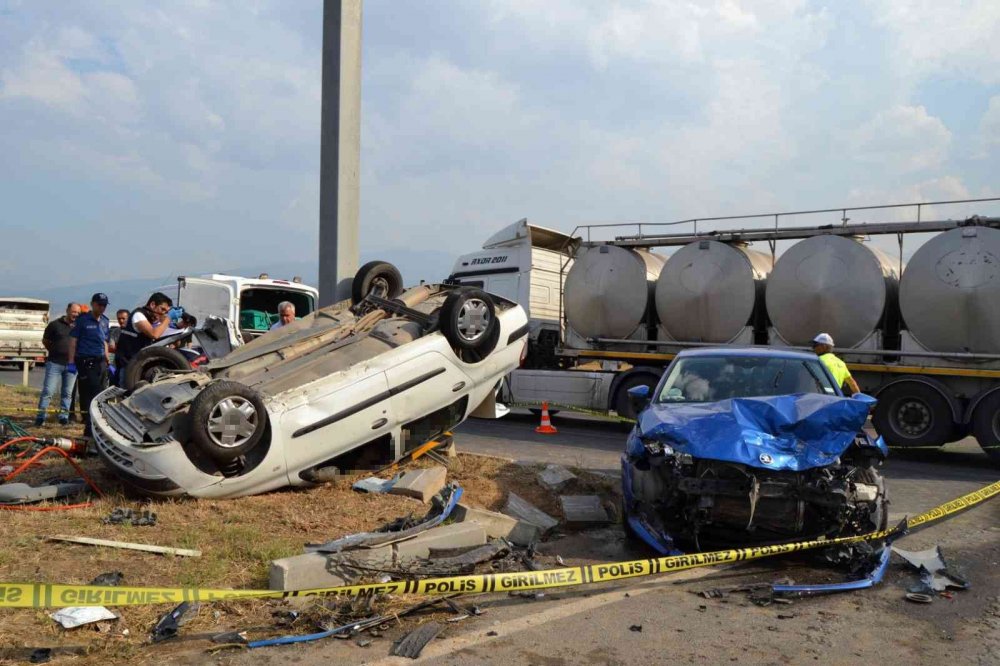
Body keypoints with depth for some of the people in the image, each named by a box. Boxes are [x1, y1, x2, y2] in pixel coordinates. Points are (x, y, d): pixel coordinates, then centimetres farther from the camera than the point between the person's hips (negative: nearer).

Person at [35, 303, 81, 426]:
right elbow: (45, 340, 11)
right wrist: (54, 351, 8)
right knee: (48, 390, -4)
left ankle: (64, 415, 14)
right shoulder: (55, 324, 1)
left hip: (71, 364, 3)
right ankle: (41, 415, 2)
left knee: (67, 392, 7)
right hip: (54, 363, -2)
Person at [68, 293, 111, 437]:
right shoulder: (82, 320, -2)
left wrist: (108, 363, 19)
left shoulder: (105, 322, 16)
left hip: (101, 362, 6)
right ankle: (89, 428, -7)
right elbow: (73, 341, -5)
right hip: (86, 361, -6)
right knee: (88, 395, -8)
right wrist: (71, 362, -12)